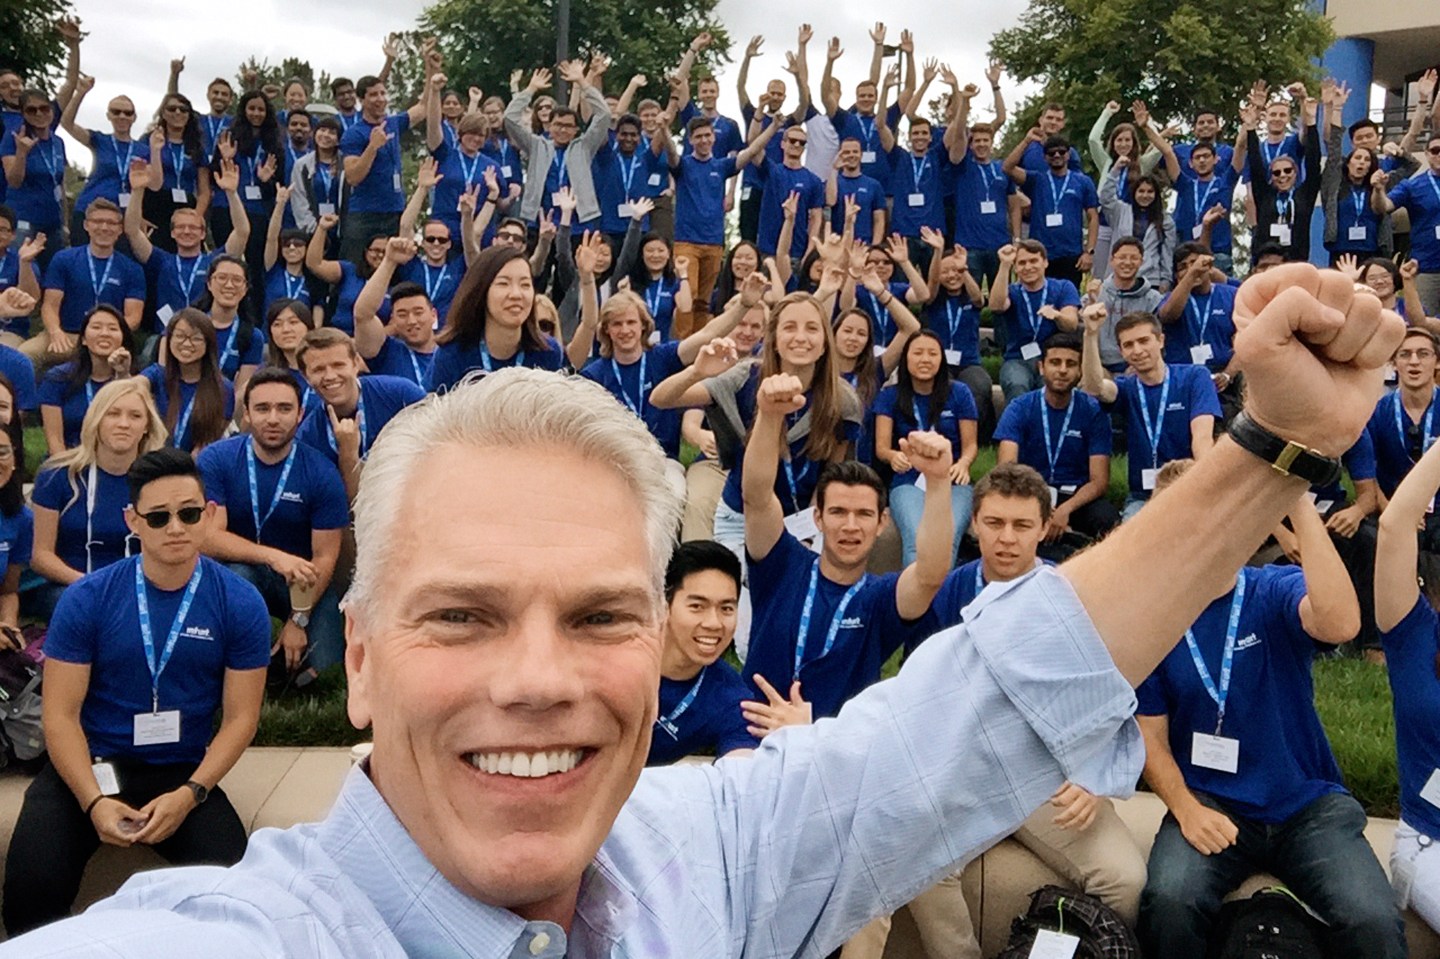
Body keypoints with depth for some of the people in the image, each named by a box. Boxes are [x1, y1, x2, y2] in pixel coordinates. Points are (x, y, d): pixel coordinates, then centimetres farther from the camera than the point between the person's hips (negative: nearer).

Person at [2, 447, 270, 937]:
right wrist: (94, 801, -20)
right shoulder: (86, 599, -6)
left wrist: (188, 795, -17)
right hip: (90, 765, 0)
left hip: (184, 771, 0)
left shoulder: (240, 604, -5)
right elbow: (61, 714, -6)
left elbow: (240, 717, -3)